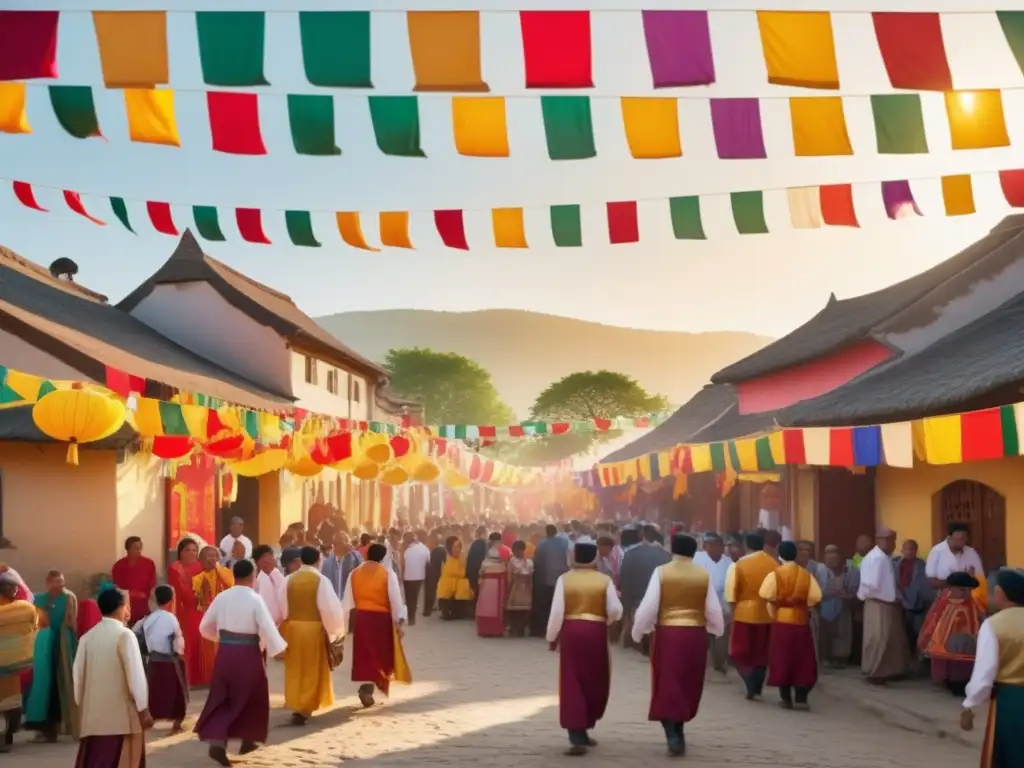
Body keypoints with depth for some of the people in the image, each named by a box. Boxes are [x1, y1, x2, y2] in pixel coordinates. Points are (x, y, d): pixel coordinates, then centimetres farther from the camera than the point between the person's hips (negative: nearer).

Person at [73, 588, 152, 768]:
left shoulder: (88, 637, 6)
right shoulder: (124, 635, -11)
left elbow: (78, 674, 9)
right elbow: (135, 674, -13)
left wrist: (82, 706, 20)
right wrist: (143, 709, -7)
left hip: (94, 715, 5)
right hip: (122, 714, -5)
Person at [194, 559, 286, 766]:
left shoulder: (221, 597, 2)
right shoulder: (255, 599, -12)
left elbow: (205, 626, 11)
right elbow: (267, 627, -15)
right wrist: (277, 649, -4)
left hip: (225, 654, 4)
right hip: (248, 655, -4)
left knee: (221, 699, 9)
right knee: (251, 697, 16)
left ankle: (217, 742, -8)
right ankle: (248, 740, 28)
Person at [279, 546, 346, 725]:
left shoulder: (289, 580, 0)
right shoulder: (320, 580, -12)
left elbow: (280, 607, 3)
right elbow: (329, 607, -13)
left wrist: (284, 626, 13)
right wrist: (336, 628, -1)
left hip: (292, 628, 4)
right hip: (314, 629, -4)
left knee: (295, 670, 16)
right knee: (311, 670, 6)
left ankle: (295, 705, 20)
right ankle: (304, 709, 3)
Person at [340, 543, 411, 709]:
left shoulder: (354, 573, 2)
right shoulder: (388, 573, -7)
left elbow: (347, 601, 3)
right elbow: (396, 599, -12)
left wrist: (343, 624, 8)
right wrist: (399, 621, -11)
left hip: (361, 619, 3)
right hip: (381, 618, -3)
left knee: (365, 656, 11)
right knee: (382, 655, 15)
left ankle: (367, 686, 5)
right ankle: (374, 685, 7)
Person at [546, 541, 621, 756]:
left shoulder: (564, 579, 0)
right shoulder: (605, 580, 1)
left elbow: (557, 612, -4)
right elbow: (615, 610, -5)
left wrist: (552, 637, 7)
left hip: (570, 631, 0)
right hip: (595, 632, 0)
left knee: (572, 684, 3)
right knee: (595, 683, 16)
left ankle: (577, 736, -4)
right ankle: (583, 731, 23)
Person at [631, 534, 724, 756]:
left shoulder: (661, 572, -6)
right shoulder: (704, 574, 1)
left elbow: (649, 606, -8)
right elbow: (714, 610, 6)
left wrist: (637, 631, 5)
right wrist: (717, 629, 25)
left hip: (667, 633, -2)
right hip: (695, 634, 2)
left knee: (667, 685, 4)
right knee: (687, 685, 17)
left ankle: (673, 735, -11)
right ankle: (678, 732, 26)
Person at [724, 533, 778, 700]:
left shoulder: (739, 564, -8)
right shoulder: (774, 564, -1)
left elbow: (731, 592, -8)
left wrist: (734, 608, 6)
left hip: (745, 613, -3)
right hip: (767, 614, 3)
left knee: (741, 654, 7)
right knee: (762, 654, 16)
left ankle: (752, 687, -8)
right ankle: (757, 688, 16)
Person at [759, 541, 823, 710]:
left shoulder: (775, 574, -7)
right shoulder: (806, 574, -1)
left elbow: (766, 595, -18)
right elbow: (816, 597, -9)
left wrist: (776, 603, 1)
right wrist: (804, 604, 9)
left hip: (781, 619, -1)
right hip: (801, 619, 1)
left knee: (782, 659, 6)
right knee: (803, 660, 7)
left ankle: (786, 698, 8)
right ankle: (800, 698, 1)